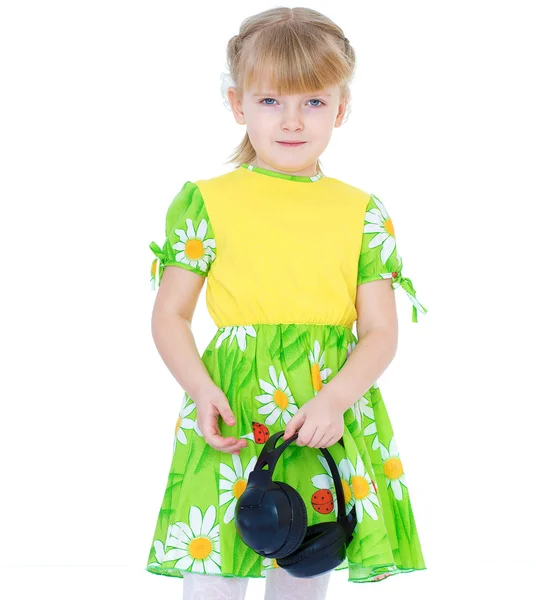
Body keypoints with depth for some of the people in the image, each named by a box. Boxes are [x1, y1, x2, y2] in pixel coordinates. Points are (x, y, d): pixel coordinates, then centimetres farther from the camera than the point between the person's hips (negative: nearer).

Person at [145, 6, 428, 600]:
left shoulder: (363, 214, 7)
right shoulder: (205, 202, 2)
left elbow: (380, 332, 3)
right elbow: (169, 316, 4)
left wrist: (334, 399, -14)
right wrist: (201, 389, -13)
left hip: (332, 417, 2)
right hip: (230, 419, -2)